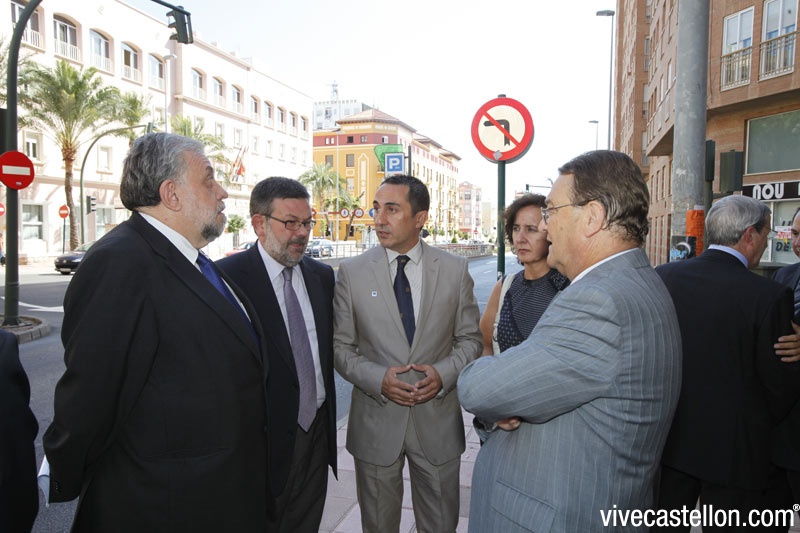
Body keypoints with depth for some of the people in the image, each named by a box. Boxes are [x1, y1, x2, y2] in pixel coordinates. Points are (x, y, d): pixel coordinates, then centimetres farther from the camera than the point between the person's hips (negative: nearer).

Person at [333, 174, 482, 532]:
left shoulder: (455, 270, -3)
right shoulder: (352, 272, -5)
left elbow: (470, 339, 3)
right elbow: (340, 346, -1)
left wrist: (444, 373, -15)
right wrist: (377, 379, -17)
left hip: (438, 421, 1)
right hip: (375, 421, 0)